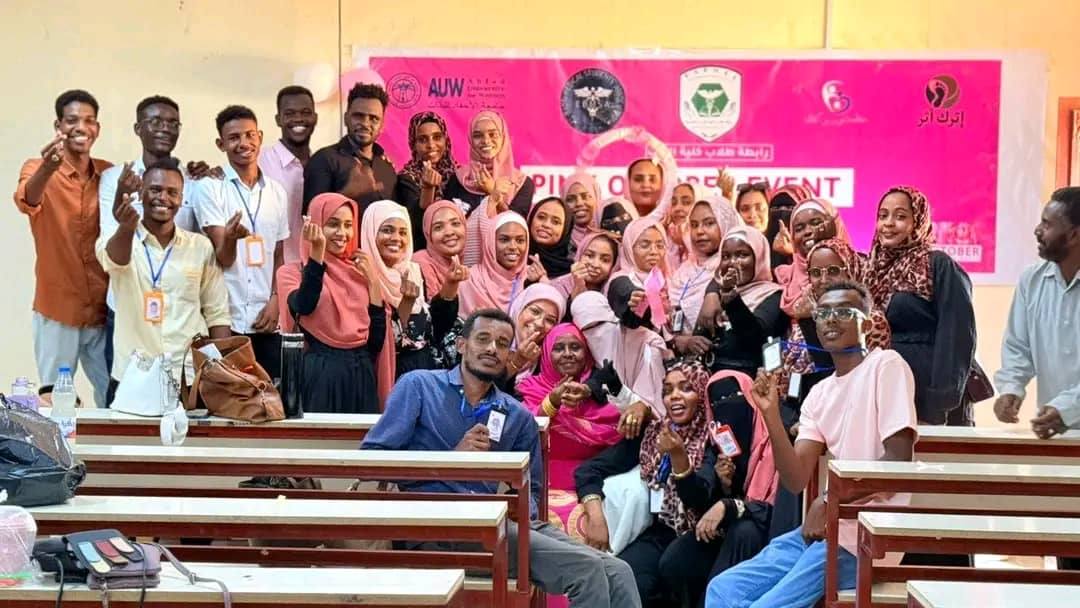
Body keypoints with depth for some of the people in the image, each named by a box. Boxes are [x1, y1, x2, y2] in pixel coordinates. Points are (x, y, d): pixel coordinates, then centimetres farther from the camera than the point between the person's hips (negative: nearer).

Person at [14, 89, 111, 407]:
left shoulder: (109, 174, 6)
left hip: (104, 308, 3)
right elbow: (26, 201, -30)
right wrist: (46, 170, -48)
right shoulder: (37, 168, -6)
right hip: (57, 309, -3)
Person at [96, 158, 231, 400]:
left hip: (191, 379, 1)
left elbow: (217, 314, 10)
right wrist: (126, 229, -44)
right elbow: (115, 259, -22)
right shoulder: (115, 240, 2)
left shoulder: (201, 247, 8)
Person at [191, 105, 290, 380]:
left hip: (266, 319, 4)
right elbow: (222, 259, -10)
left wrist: (275, 301, 1)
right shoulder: (208, 188, -3)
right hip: (226, 319, -4)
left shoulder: (277, 192, 11)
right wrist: (230, 238, -32)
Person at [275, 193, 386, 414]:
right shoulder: (292, 271, 2)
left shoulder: (358, 273, 12)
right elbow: (303, 307, -20)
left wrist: (372, 279, 3)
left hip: (361, 373, 4)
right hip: (320, 373, -4)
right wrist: (317, 254, -22)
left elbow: (376, 339, 7)